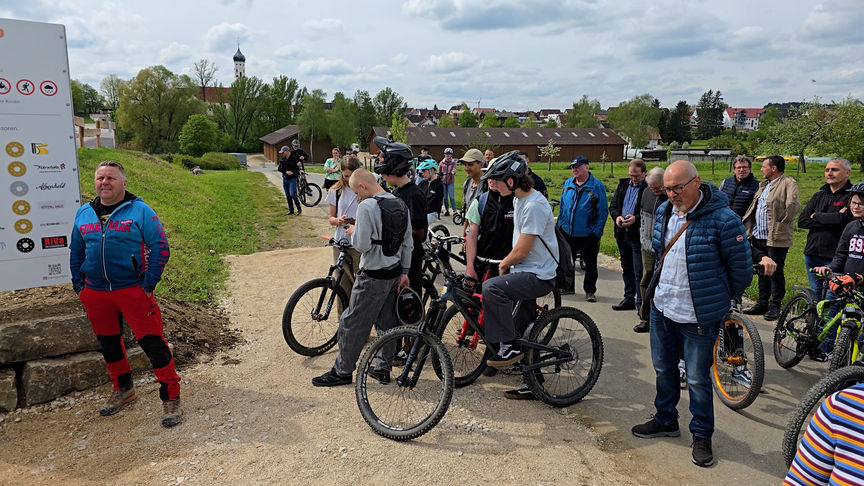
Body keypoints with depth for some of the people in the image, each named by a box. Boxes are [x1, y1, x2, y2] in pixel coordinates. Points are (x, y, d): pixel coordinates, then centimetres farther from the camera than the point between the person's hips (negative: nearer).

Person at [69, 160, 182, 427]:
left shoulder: (140, 210, -7)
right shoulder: (84, 213, 9)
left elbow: (160, 248, -9)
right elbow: (76, 251, 19)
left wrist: (149, 284, -13)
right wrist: (78, 283, 11)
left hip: (133, 289, -6)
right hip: (95, 293, 6)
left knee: (152, 342, -8)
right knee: (108, 343, 18)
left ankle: (171, 398, 2)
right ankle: (123, 389, 38)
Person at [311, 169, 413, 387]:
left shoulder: (367, 206, -19)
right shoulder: (401, 204, 6)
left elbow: (362, 244, -21)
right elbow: (408, 242, 10)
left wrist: (353, 232, 0)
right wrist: (404, 272, 15)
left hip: (373, 276, -8)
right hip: (395, 272, 8)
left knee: (352, 323, 4)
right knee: (387, 322, 16)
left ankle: (342, 371, 15)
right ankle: (383, 368, 25)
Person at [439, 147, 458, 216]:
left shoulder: (453, 162, 4)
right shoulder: (442, 162, 10)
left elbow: (454, 169, -14)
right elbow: (439, 172, 13)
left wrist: (453, 172, -35)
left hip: (450, 182, -3)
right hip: (443, 181, 3)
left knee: (451, 197, -8)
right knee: (445, 197, 6)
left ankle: (454, 211, -5)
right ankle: (447, 210, 15)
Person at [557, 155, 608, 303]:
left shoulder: (597, 186, -7)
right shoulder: (568, 184, 8)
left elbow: (603, 211, -8)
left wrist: (597, 231, -13)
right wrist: (561, 224, 9)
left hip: (588, 234, -4)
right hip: (567, 232, 5)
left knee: (590, 263, 6)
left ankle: (590, 291, 17)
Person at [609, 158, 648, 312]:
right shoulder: (623, 185, 11)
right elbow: (613, 205, 11)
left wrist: (636, 218, -27)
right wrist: (617, 216, -8)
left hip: (638, 235, -7)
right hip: (622, 234, 7)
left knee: (639, 272, -3)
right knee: (627, 269, 17)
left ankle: (641, 304, 6)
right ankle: (629, 298, 30)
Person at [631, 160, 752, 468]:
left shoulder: (722, 219, -20)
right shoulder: (664, 212, 1)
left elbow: (741, 269, -11)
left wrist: (720, 300, 2)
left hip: (698, 317, -6)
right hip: (662, 308, 6)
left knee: (698, 379, 6)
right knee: (663, 368, 19)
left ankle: (702, 435, 26)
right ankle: (666, 420, 39)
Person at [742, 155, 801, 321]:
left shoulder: (788, 183, -10)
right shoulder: (764, 185, 18)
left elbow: (793, 205, -24)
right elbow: (754, 206, 25)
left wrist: (782, 222, -14)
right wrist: (748, 227, 17)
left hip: (776, 238, -8)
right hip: (759, 237, 9)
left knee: (775, 272, 0)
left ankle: (775, 306, 11)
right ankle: (762, 304, 24)